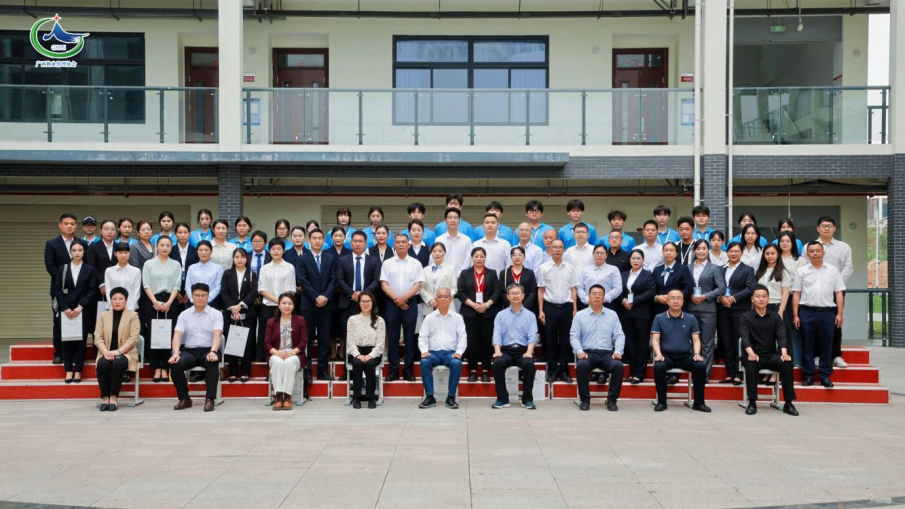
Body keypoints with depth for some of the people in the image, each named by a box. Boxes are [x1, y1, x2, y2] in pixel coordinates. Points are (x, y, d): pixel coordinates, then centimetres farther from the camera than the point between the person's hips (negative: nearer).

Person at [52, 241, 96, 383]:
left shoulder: (89, 269, 5)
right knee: (66, 340, 0)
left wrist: (80, 307, -12)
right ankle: (68, 370, 6)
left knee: (80, 340, -1)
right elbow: (57, 290, 2)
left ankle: (78, 371, 4)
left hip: (82, 311, -1)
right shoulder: (63, 269, 8)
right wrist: (65, 308, -10)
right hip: (65, 310, 1)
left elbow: (92, 291, -1)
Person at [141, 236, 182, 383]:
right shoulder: (149, 264, 6)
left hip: (170, 302, 1)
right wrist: (155, 302, -12)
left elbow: (177, 286, 2)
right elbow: (146, 285, 0)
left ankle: (165, 369, 1)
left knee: (169, 334, -3)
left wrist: (168, 303, -10)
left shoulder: (176, 265, 8)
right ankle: (156, 369, 1)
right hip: (152, 302, 0)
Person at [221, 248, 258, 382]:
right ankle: (233, 372, 4)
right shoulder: (227, 273, 9)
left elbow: (254, 292, -3)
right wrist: (232, 308, -12)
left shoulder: (252, 274, 8)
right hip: (230, 313, 1)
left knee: (247, 343, -2)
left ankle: (245, 372, 3)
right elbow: (223, 292, 1)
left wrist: (241, 305, -15)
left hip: (247, 314, 0)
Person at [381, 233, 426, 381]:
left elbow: (418, 284, -2)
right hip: (392, 303, 1)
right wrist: (396, 299, -10)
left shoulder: (415, 264, 4)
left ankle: (409, 370, 7)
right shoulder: (387, 263, 6)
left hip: (410, 303, -1)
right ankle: (393, 370, 8)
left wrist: (404, 297, -13)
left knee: (409, 337, 2)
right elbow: (384, 284, 1)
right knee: (393, 337, 3)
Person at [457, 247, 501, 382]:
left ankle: (485, 371, 5)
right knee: (472, 341, -2)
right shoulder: (465, 273, 9)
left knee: (486, 341, 0)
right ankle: (472, 371, 3)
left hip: (488, 313, 1)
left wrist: (486, 305, -12)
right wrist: (473, 305, -11)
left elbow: (497, 292, 3)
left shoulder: (492, 274, 11)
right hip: (470, 313, 0)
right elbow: (460, 292, 0)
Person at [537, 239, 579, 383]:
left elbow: (573, 289, 7)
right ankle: (552, 371, 12)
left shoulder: (570, 268, 5)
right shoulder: (544, 268, 1)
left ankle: (563, 370, 14)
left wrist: (575, 309, 2)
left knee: (565, 340, 6)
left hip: (566, 307, 1)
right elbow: (540, 290, 3)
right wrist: (541, 310, -2)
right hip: (550, 307, -1)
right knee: (550, 340, 4)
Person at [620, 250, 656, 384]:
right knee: (629, 343, 4)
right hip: (626, 314, 4)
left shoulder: (648, 275, 2)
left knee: (642, 344, -1)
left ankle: (639, 374, 2)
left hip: (642, 314, -4)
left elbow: (651, 292, -10)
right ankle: (632, 372, 11)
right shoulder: (624, 275, 16)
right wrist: (623, 301, -9)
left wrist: (634, 301, -15)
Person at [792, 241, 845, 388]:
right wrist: (795, 315, 0)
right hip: (807, 312, 0)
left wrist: (839, 314, 0)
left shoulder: (833, 271, 8)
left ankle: (825, 376, 11)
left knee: (826, 345, 4)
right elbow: (796, 294, 5)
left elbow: (839, 293, 7)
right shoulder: (802, 271, 6)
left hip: (827, 312, 0)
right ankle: (808, 376, 11)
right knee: (807, 345, 4)